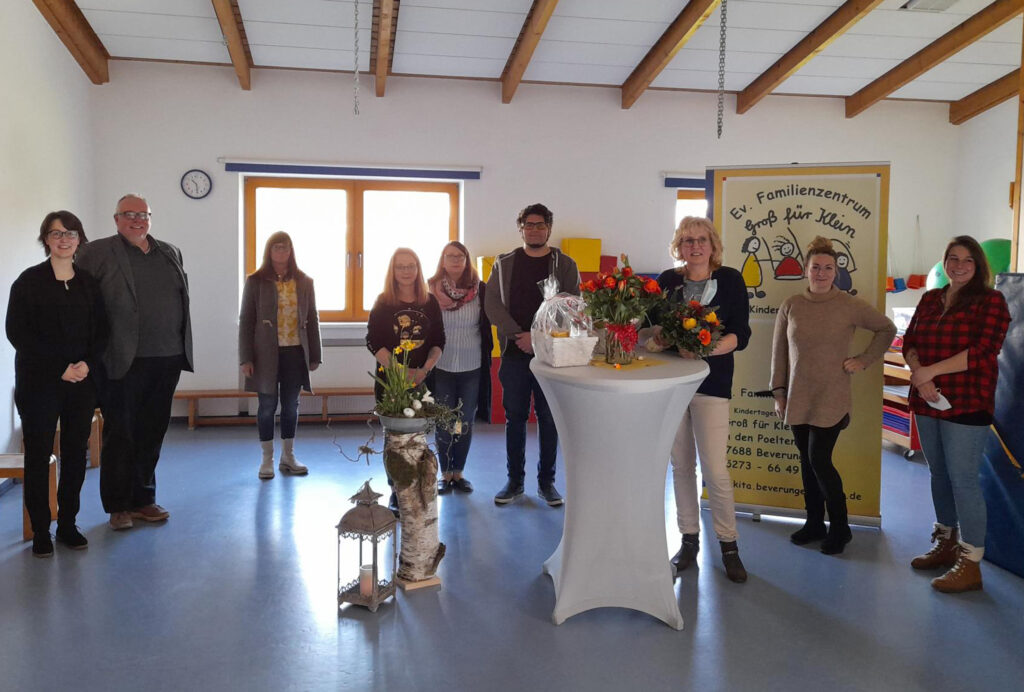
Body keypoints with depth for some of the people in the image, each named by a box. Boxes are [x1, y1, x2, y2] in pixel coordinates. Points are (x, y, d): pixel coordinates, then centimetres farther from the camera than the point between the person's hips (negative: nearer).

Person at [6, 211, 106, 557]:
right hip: (39, 382, -3)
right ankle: (40, 531, 13)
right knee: (38, 454, 2)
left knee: (76, 454, 6)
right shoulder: (29, 281, -1)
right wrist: (59, 368, -14)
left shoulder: (89, 283, 9)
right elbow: (16, 331, -7)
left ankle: (68, 524, 19)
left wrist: (89, 364, -10)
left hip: (82, 382, 3)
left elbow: (101, 330, 8)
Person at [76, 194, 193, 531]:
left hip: (167, 359, 4)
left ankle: (143, 499, 25)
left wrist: (183, 350, 11)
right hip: (123, 362, -4)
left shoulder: (170, 252, 13)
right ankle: (117, 507, 17)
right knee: (120, 434, 5)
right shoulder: (97, 252, -1)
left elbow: (182, 299, 16)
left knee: (152, 434, 12)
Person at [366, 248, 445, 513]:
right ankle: (396, 494, 12)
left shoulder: (430, 302, 5)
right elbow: (373, 342, -6)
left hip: (422, 380, 1)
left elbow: (439, 341, 5)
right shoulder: (383, 302, 0)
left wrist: (425, 369, -13)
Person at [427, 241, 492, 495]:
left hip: (471, 367, 1)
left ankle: (459, 473, 23)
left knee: (466, 422, 9)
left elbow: (486, 325, 5)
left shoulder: (479, 290, 0)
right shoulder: (431, 289, -1)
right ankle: (445, 474, 19)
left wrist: (486, 357, 1)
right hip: (441, 366, -1)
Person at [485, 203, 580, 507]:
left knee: (549, 418, 5)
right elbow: (492, 303, 1)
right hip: (514, 353, 1)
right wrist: (518, 335, -11)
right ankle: (515, 481, 19)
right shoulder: (504, 263, 8)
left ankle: (546, 482, 18)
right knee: (514, 417, 8)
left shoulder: (565, 265, 4)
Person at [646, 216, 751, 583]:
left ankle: (728, 545, 13)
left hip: (711, 384, -3)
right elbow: (652, 323, 10)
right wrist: (657, 339, -13)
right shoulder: (668, 280, 6)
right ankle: (689, 540, 23)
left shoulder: (730, 279, -1)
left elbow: (740, 335, -5)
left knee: (715, 470, -5)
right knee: (681, 465, 9)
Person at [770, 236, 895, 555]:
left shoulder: (850, 306, -4)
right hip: (797, 398, 3)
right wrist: (779, 392, 7)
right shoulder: (790, 306, 3)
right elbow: (779, 352, 8)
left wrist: (864, 360, 1)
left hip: (831, 399, -3)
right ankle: (814, 523, 25)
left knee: (819, 460, -8)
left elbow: (887, 329, 10)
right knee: (807, 461, 10)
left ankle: (840, 527, 11)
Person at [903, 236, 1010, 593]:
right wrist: (919, 375, -12)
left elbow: (983, 351, -15)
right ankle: (945, 544, 29)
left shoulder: (991, 301, -4)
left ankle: (970, 563, 3)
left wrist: (930, 370, -19)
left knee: (963, 479, -5)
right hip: (928, 402, 6)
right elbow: (910, 342, 7)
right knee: (939, 474, 14)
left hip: (967, 404, -6)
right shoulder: (929, 299, 12)